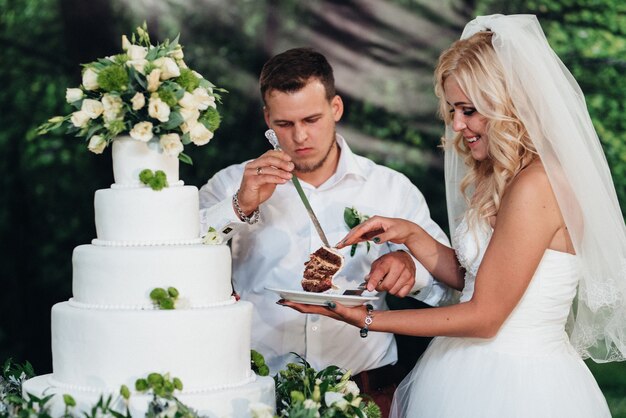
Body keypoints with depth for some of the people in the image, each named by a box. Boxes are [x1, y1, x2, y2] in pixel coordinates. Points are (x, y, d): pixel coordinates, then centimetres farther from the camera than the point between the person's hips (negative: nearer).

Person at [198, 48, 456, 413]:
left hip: (363, 379, 2)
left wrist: (411, 268, -12)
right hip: (262, 384, -1)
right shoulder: (233, 186, 10)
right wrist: (239, 208, -12)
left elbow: (453, 283, 9)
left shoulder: (391, 188, 13)